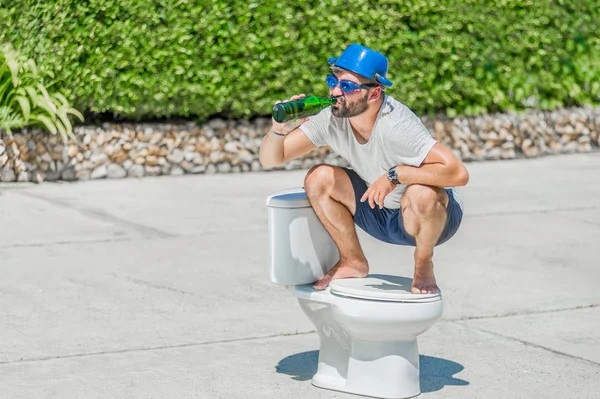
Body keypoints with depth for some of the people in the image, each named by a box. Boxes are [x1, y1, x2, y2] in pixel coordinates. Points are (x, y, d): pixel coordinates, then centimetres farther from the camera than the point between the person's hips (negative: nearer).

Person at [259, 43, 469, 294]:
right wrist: (278, 130, -31)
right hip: (379, 215, 5)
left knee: (421, 194, -38)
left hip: (430, 216, -5)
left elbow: (458, 173, -40)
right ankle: (353, 262, 6)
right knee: (319, 179, -13)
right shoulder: (332, 119, -14)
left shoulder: (396, 126, -32)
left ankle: (423, 266, -6)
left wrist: (394, 174, -36)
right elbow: (270, 159, -8)